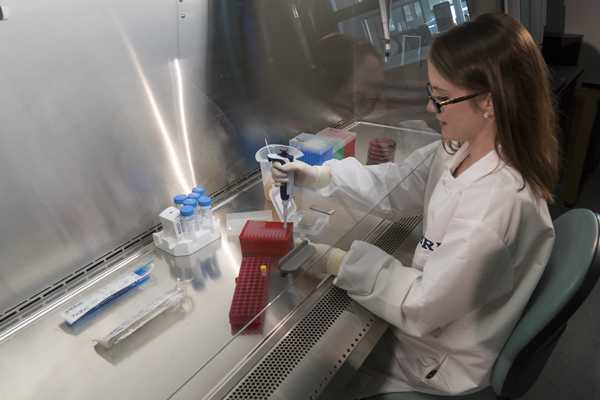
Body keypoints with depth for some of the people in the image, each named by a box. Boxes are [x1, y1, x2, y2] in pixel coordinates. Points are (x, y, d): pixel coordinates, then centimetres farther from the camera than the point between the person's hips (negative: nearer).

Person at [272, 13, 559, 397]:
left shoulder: (497, 204, -37)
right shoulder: (462, 148, -12)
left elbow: (423, 308, -29)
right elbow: (399, 183, 2)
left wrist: (340, 261, -24)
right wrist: (319, 175, -7)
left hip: (443, 363, -6)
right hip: (429, 315, 7)